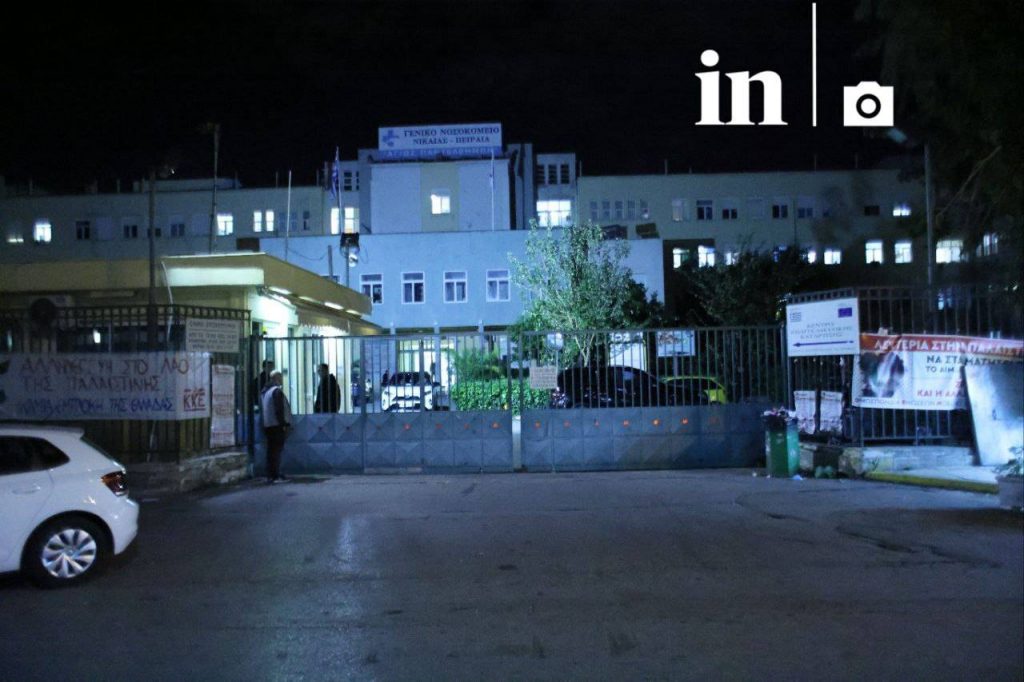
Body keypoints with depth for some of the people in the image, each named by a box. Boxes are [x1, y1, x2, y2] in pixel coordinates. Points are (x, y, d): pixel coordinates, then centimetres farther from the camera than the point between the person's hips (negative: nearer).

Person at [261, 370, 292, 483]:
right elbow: (279, 410, -18)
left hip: (267, 426, 9)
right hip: (277, 426, -9)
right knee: (277, 450, -6)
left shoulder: (264, 391, 17)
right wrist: (284, 425, -17)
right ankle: (274, 476, -7)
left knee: (271, 450, 12)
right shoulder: (277, 391, -12)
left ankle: (270, 475, 15)